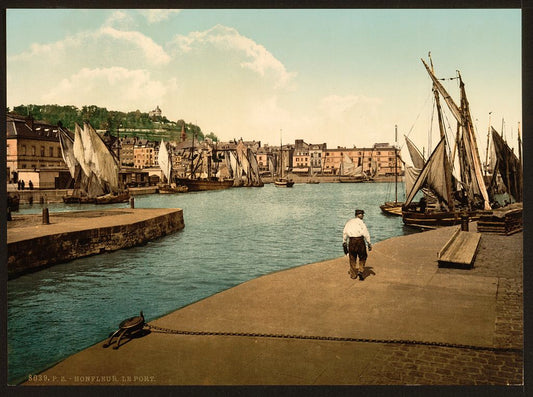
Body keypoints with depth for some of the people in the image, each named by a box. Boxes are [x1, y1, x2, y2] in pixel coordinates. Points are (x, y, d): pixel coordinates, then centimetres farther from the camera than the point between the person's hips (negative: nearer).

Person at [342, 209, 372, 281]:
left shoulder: (349, 222, 10)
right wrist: (369, 244, -4)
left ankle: (353, 274, 20)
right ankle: (360, 271, -1)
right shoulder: (361, 222, -3)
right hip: (360, 240, -3)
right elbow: (366, 234, -7)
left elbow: (344, 232, 9)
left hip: (351, 241, 3)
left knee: (352, 258, 13)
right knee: (362, 257, 13)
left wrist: (344, 242, 15)